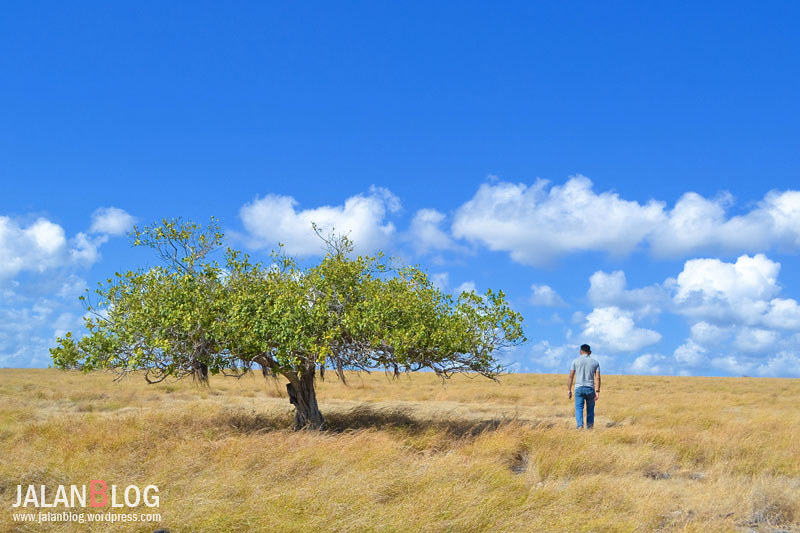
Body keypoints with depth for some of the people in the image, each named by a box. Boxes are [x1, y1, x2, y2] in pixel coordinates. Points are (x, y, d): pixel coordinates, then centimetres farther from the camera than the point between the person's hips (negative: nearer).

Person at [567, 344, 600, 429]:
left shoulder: (576, 361, 4)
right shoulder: (595, 362, 8)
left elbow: (571, 376, 0)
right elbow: (597, 378, -1)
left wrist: (569, 390, 3)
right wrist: (597, 392, -3)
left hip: (579, 388, -1)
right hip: (590, 389, 2)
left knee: (579, 409, -3)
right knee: (590, 409, 13)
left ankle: (580, 426, -21)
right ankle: (589, 427, 13)